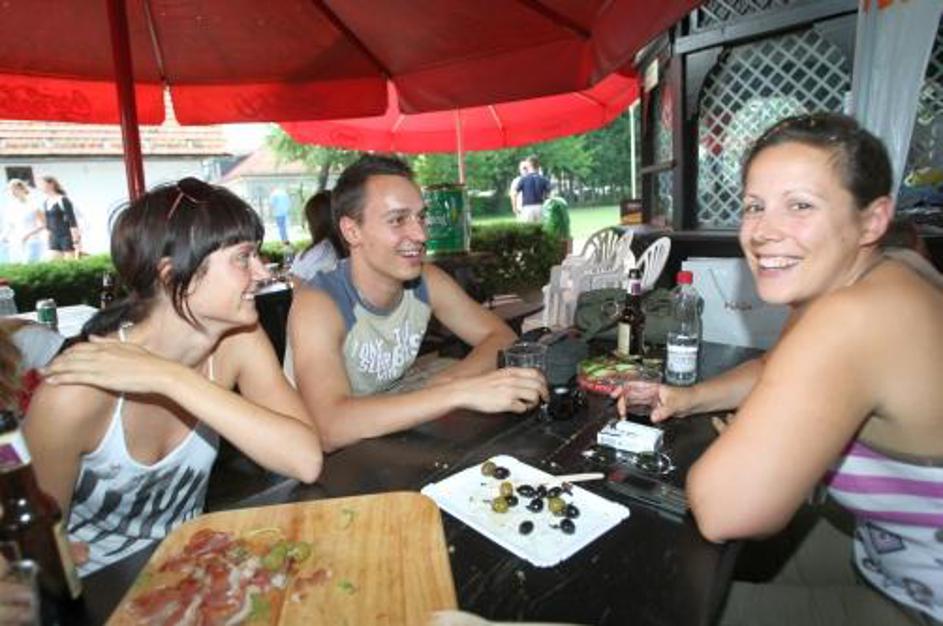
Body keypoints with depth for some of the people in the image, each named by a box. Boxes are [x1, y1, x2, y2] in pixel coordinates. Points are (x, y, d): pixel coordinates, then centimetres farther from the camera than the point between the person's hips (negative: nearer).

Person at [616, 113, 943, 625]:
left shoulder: (854, 318, -35)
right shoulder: (829, 291, -6)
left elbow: (722, 510, -38)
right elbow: (774, 369, 14)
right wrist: (690, 398, -3)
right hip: (890, 560, 8)